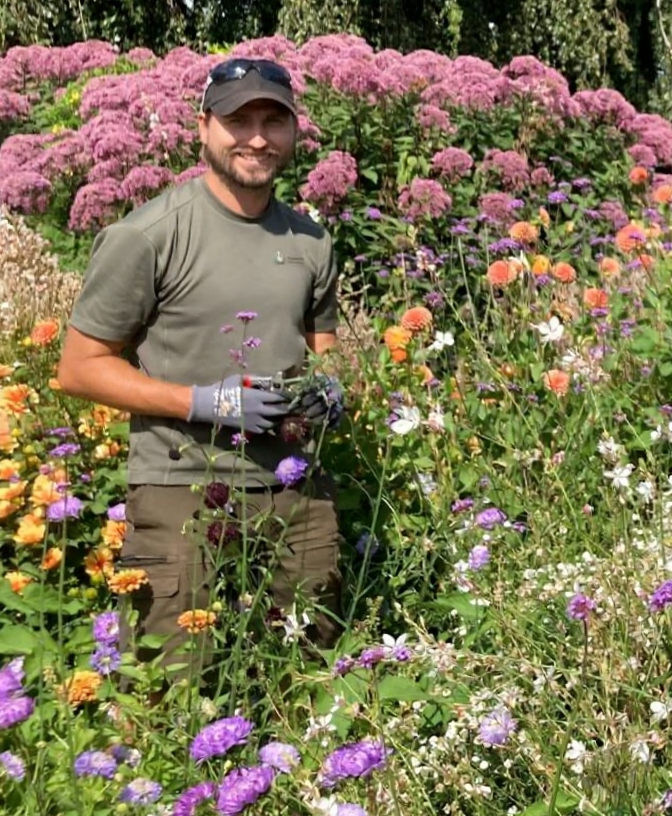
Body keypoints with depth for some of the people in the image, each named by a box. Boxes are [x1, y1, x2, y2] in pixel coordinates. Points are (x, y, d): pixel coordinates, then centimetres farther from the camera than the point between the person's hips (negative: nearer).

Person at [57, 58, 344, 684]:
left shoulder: (311, 240, 10)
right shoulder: (147, 235, -9)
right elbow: (80, 368, -7)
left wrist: (327, 391, -1)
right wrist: (204, 401, -16)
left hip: (297, 492, 5)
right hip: (183, 492, -5)